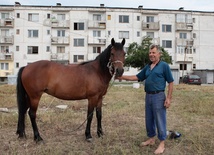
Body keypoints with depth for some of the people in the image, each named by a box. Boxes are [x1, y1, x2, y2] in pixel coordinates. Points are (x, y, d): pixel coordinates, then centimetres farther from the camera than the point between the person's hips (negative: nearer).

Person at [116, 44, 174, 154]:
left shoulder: (164, 66, -5)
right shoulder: (147, 67, 13)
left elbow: (170, 82, -7)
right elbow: (137, 77, 16)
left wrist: (168, 98, -14)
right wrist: (123, 77, 6)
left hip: (159, 96, -7)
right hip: (148, 96, 7)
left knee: (160, 120, 0)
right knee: (149, 119, 15)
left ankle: (162, 144, 12)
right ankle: (151, 139, 31)